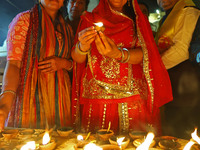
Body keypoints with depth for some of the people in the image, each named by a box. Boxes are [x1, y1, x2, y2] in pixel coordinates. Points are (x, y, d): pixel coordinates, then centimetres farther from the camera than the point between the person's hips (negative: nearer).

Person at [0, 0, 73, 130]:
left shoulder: (67, 29, 13)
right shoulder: (24, 19, -1)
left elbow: (76, 62, 19)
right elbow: (13, 63, -11)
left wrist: (64, 63, -5)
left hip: (60, 98, 4)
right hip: (31, 95, -4)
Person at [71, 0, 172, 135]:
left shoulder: (138, 20, 11)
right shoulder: (90, 19, 11)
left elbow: (143, 55, -5)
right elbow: (77, 58, 2)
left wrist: (118, 54, -24)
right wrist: (83, 46, -20)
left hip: (130, 93, 0)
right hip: (96, 96, 0)